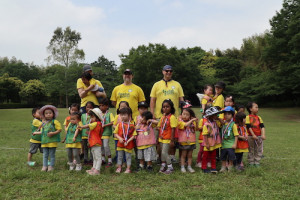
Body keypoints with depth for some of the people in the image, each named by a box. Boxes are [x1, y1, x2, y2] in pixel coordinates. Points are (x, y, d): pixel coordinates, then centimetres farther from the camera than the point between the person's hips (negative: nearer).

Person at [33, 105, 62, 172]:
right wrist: (37, 133, 29)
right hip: (44, 141, 6)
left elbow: (59, 129, -11)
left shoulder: (55, 122, -6)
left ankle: (51, 166, 13)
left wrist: (53, 133, -21)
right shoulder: (44, 123, 13)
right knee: (45, 154, 9)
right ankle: (44, 166, 17)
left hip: (52, 141, -5)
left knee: (52, 154, 3)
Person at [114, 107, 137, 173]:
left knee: (128, 156, 7)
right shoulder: (119, 124, 1)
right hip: (120, 144, 3)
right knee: (120, 156, 13)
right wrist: (119, 138, -14)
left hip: (129, 144, -3)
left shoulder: (132, 125, -8)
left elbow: (134, 135, -8)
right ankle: (119, 168, 27)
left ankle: (128, 169, 19)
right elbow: (115, 133, 4)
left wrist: (127, 141, -16)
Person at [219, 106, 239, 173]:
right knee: (223, 157, 12)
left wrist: (235, 144, -14)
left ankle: (230, 167, 20)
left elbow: (236, 135, -11)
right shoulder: (223, 123, 4)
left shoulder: (233, 124, -10)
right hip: (223, 144, 5)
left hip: (231, 145, -5)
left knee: (231, 157, 2)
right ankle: (223, 168, 25)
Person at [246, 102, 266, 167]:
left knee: (259, 151, 9)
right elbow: (249, 127, -12)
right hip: (251, 137, -4)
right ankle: (251, 162, 18)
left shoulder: (259, 118, 7)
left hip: (259, 136, 4)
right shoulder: (248, 117, -6)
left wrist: (263, 135, -13)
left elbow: (262, 127, 0)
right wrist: (253, 135, -18)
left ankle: (257, 162, 20)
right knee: (251, 150, 8)